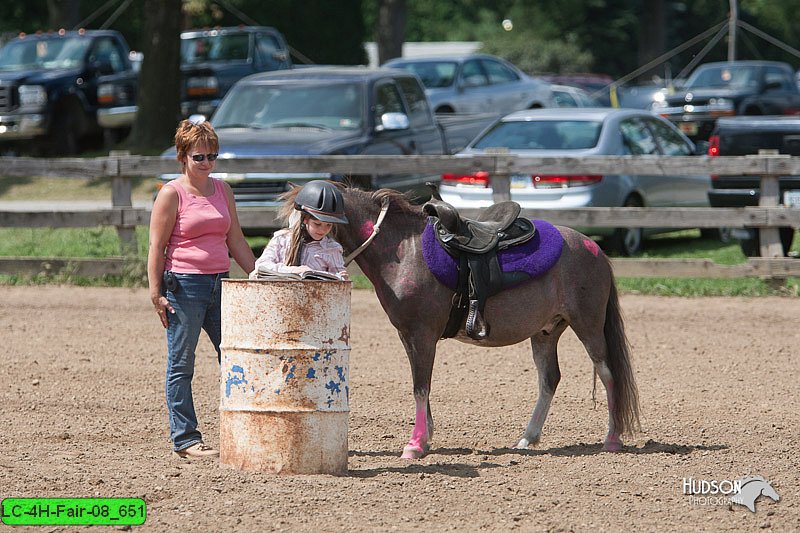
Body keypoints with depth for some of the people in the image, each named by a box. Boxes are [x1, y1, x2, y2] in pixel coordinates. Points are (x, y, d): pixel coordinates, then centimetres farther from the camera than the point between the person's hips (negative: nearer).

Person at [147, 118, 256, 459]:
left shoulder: (223, 191, 13)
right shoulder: (172, 194, -5)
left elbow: (236, 242, 19)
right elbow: (156, 247, -7)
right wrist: (155, 293, -13)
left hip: (220, 284, 6)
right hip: (184, 286, -6)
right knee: (181, 366, 0)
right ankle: (184, 439, 4)